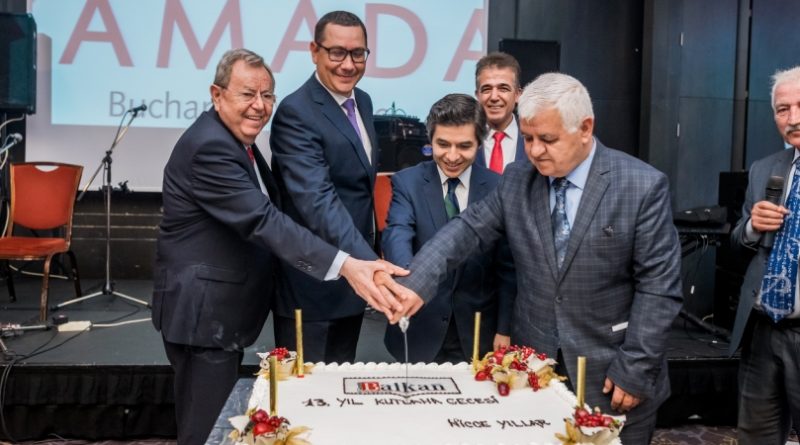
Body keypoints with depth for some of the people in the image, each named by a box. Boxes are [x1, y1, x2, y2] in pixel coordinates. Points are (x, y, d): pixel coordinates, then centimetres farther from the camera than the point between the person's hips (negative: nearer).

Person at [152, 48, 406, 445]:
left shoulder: (235, 138, 10)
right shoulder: (210, 147, -23)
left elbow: (260, 215, 19)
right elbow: (264, 221, -33)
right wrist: (345, 265, -40)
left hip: (221, 306, 10)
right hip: (203, 310, -10)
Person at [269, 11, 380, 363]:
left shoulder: (362, 101, 8)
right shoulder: (296, 112, -19)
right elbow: (318, 200, -32)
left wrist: (366, 262, 15)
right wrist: (368, 264, -42)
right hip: (312, 279, -8)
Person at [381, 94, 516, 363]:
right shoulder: (407, 182, -5)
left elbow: (507, 266, 1)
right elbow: (397, 235, -23)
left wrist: (504, 329, -1)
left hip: (478, 333, 1)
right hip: (420, 331, 0)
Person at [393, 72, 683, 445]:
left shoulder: (643, 186, -11)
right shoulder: (516, 180, 1)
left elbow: (658, 287, -11)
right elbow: (468, 230, -3)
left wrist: (633, 370, -12)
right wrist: (417, 283, -20)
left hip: (610, 374, -3)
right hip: (533, 365, 3)